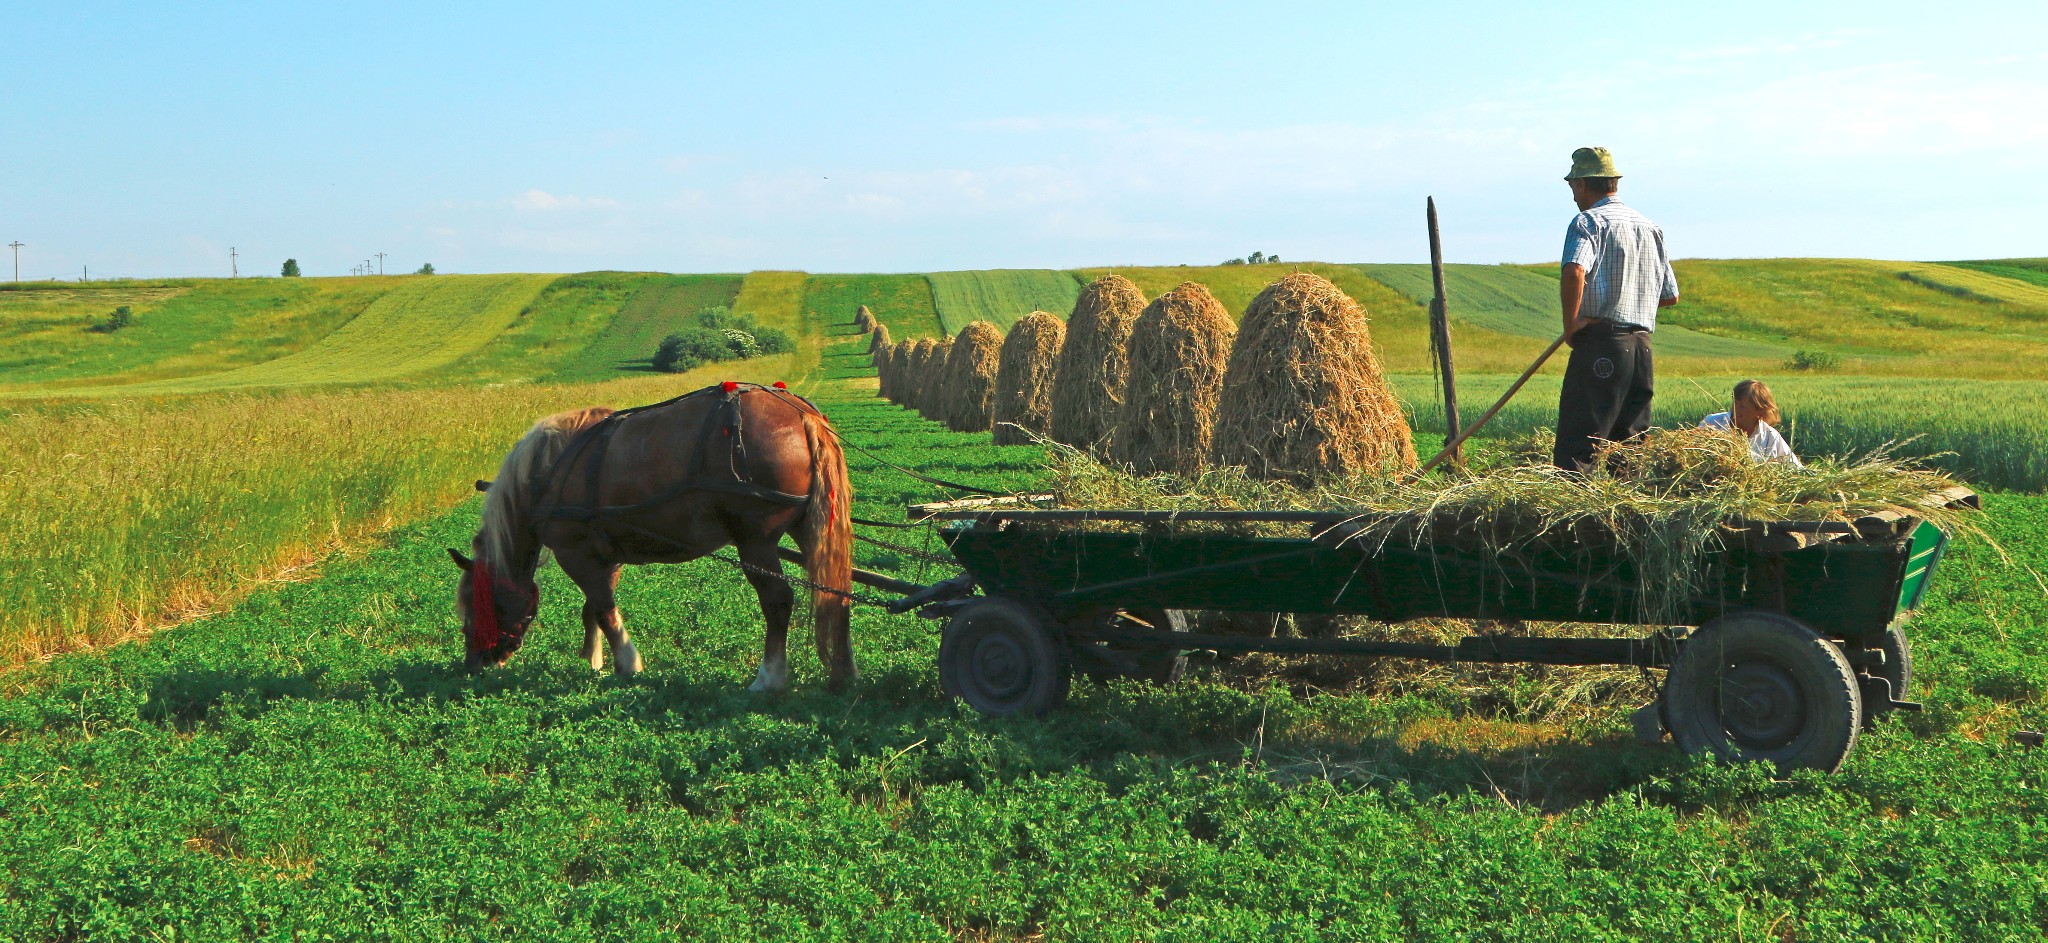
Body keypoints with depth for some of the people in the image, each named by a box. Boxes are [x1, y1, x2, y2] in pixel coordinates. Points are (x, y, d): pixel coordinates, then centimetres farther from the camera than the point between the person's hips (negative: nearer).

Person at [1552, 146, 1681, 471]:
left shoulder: (1588, 221, -5)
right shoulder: (1651, 228, 18)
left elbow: (1574, 272, -25)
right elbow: (1670, 296, 20)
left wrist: (1571, 323, -14)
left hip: (1600, 340, -7)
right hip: (1642, 344, 7)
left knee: (1576, 444, -10)